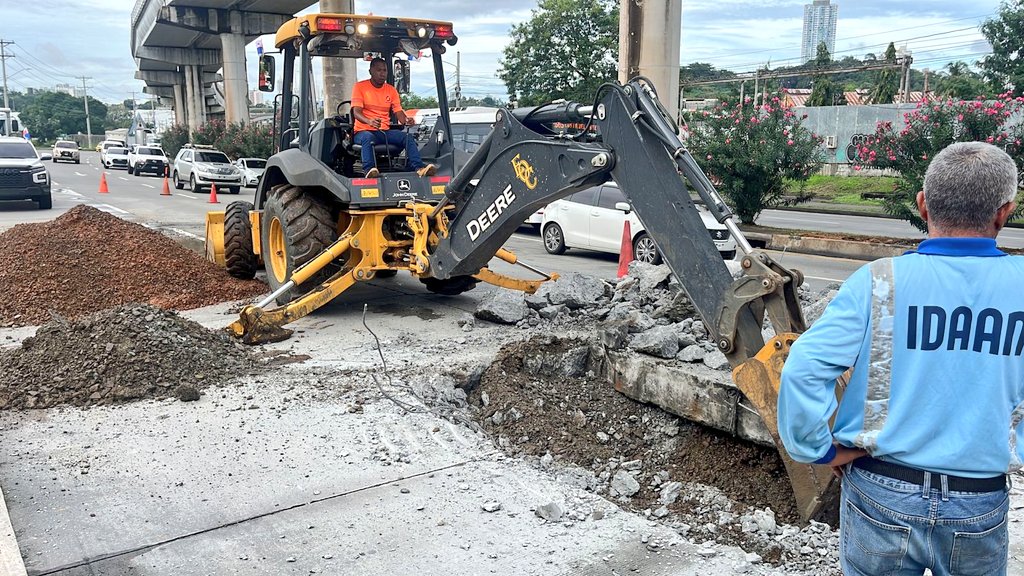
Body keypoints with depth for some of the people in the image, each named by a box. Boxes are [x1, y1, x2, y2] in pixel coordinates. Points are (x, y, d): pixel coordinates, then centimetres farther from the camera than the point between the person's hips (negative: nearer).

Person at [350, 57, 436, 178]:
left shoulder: (391, 90, 13)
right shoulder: (360, 87, 0)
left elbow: (399, 112, 6)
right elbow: (356, 112, -11)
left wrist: (406, 120, -21)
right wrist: (369, 121, -35)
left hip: (385, 132, 4)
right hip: (363, 131, -4)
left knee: (407, 136, -22)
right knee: (368, 138, -39)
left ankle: (419, 167, -36)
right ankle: (368, 169, -53)